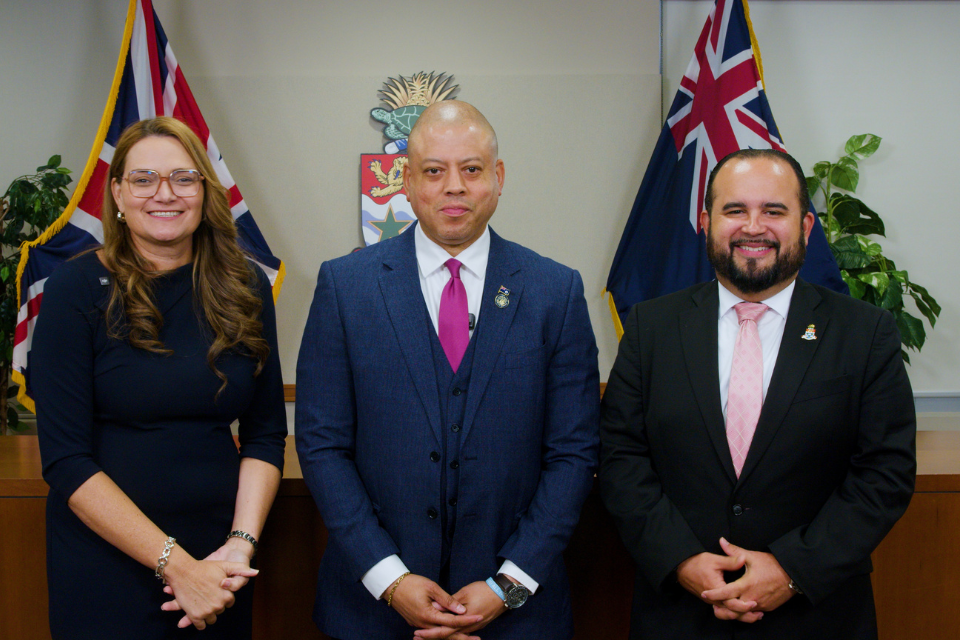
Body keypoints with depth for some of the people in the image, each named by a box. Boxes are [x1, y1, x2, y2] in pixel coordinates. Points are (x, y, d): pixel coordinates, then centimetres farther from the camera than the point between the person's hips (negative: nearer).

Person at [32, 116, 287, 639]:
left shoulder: (245, 288, 0)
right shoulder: (76, 289, -9)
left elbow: (264, 433, 3)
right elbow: (65, 458, -13)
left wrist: (241, 542, -12)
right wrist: (174, 563, -18)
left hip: (218, 563, 3)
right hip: (106, 565, -3)